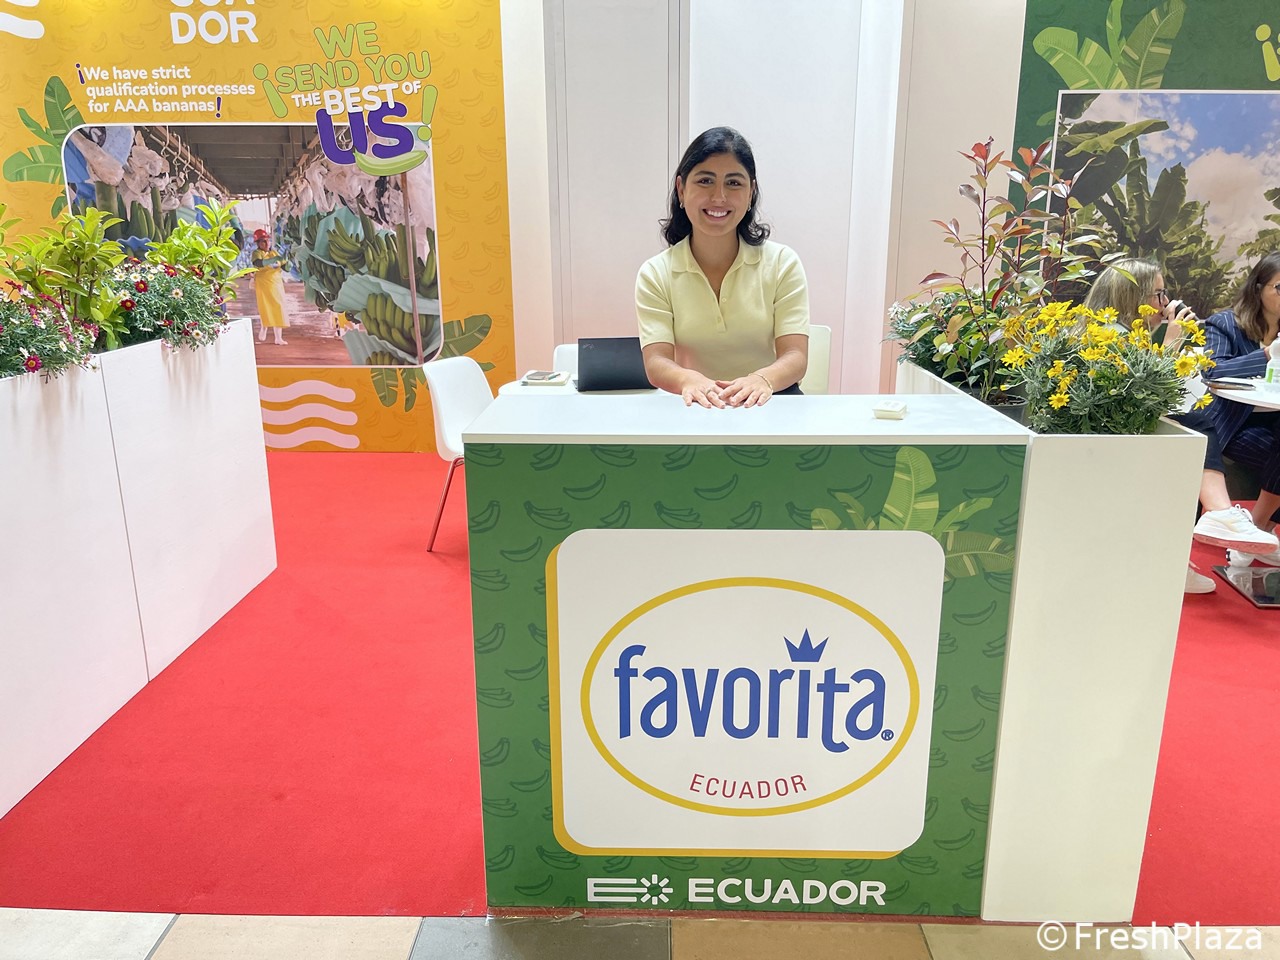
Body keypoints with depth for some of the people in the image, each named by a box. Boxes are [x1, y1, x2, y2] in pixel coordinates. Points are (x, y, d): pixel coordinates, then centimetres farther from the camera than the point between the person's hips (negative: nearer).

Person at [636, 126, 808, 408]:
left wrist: (762, 379, -31)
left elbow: (795, 357, -7)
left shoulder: (783, 263, 3)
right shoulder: (655, 275, 3)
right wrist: (688, 379, -33)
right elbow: (656, 364, -9)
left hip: (771, 403, 1)